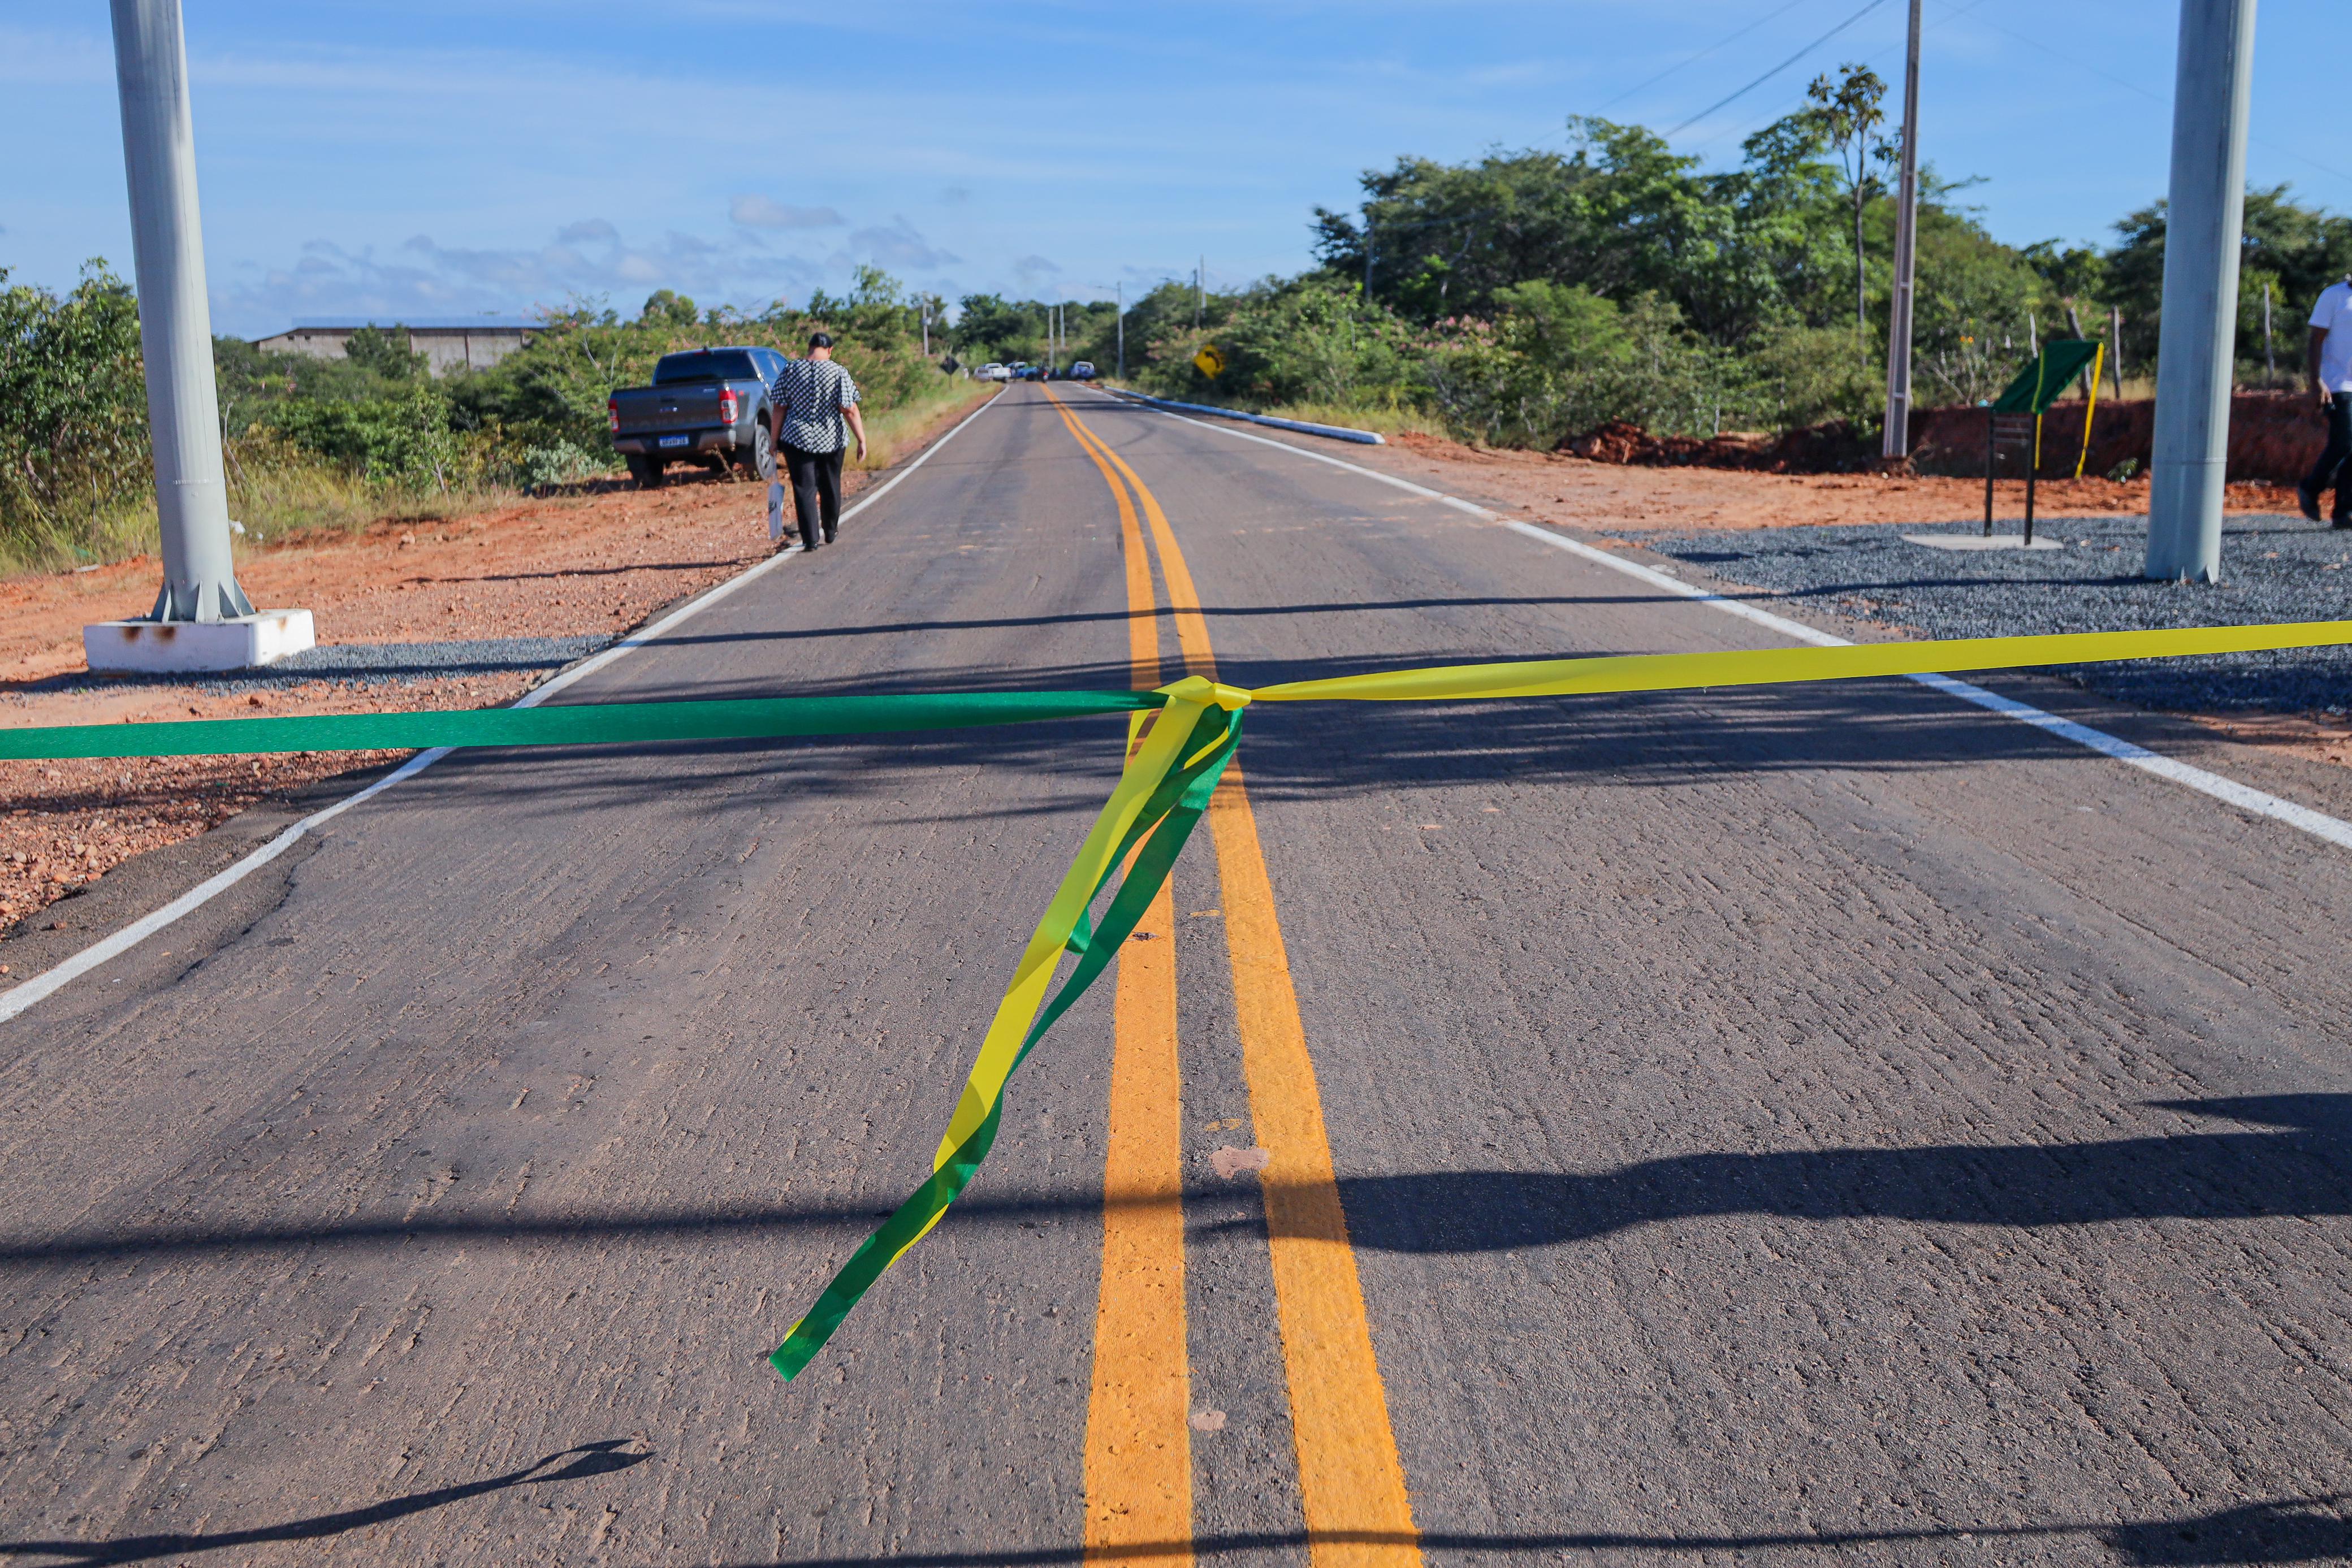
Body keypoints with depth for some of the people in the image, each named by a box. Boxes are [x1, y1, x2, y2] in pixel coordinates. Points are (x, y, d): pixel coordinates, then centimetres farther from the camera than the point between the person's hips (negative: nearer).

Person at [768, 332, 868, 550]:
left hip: (797, 439, 0)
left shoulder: (790, 370, -2)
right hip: (831, 440, 1)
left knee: (804, 489, 1)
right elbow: (850, 410, -11)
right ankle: (830, 532, 33)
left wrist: (775, 439, 7)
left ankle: (810, 539, -7)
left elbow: (779, 408, -1)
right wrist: (862, 440, -8)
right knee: (830, 487, 17)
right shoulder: (839, 372, -6)